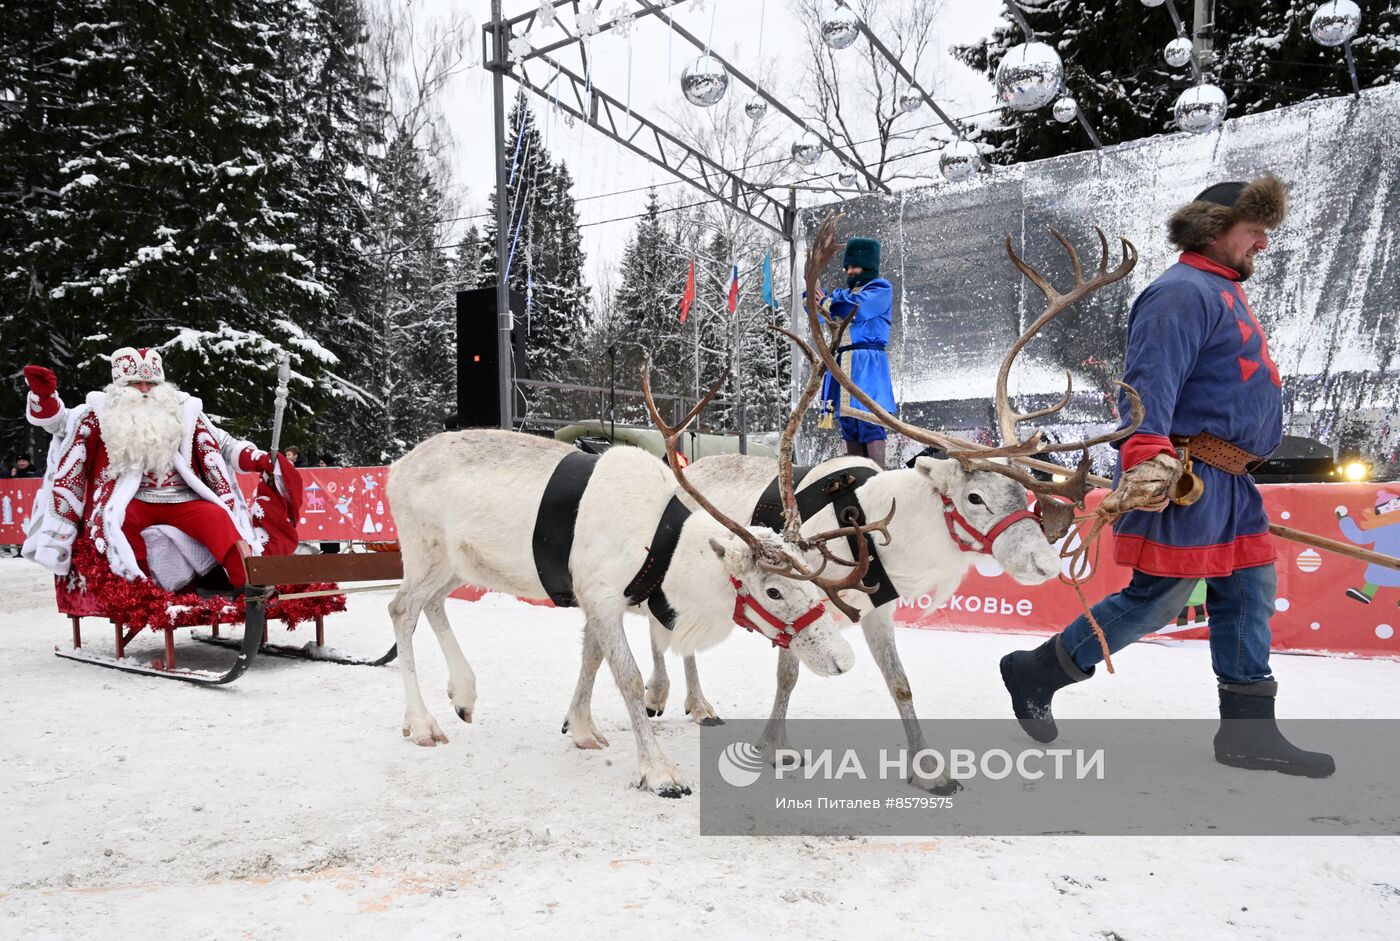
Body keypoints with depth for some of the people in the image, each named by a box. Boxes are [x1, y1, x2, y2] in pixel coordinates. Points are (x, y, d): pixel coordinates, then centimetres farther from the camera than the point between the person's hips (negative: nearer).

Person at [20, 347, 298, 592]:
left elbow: (223, 444, 16)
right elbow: (56, 420, 9)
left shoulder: (184, 411, 14)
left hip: (183, 500, 0)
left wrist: (260, 460, 0)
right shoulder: (103, 413, 14)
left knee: (217, 518, -30)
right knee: (110, 523, -34)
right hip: (132, 501, 0)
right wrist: (43, 393, -13)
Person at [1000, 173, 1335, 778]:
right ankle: (1035, 676, 9)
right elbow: (1150, 382, -26)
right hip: (1183, 476, -11)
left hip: (1227, 479, 11)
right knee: (1157, 599, -5)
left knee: (1250, 591, 11)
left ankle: (1248, 729, 20)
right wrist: (1147, 457, -38)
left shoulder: (1224, 293, 22)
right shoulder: (1184, 292, -13)